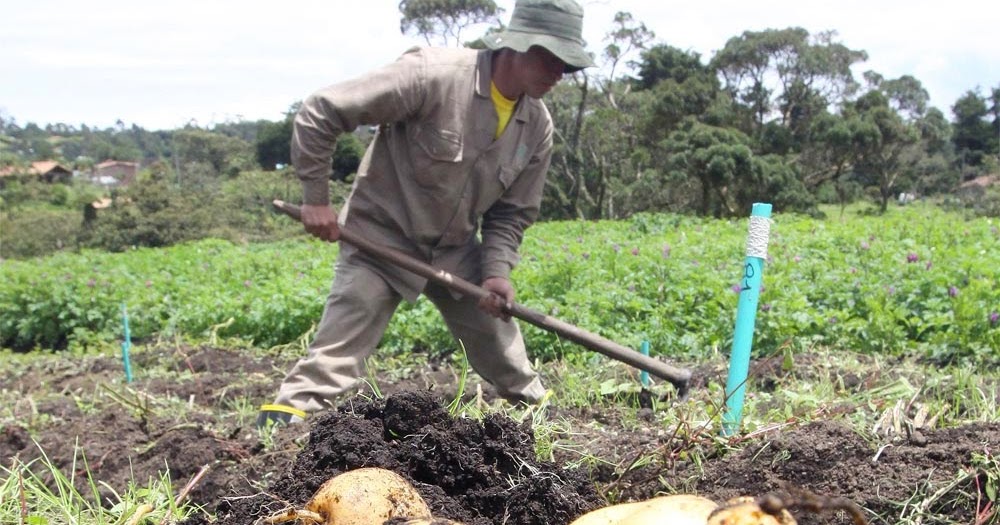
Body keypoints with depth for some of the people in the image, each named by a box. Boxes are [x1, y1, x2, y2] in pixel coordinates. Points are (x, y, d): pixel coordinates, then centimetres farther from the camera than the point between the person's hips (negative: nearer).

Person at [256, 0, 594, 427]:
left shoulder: (538, 127, -3)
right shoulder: (432, 75, -24)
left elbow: (513, 212, 6)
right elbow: (319, 113, -20)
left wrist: (497, 271, -11)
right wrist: (316, 197, -16)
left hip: (457, 252, 6)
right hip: (381, 240, -6)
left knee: (506, 356, 16)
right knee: (331, 363, -12)